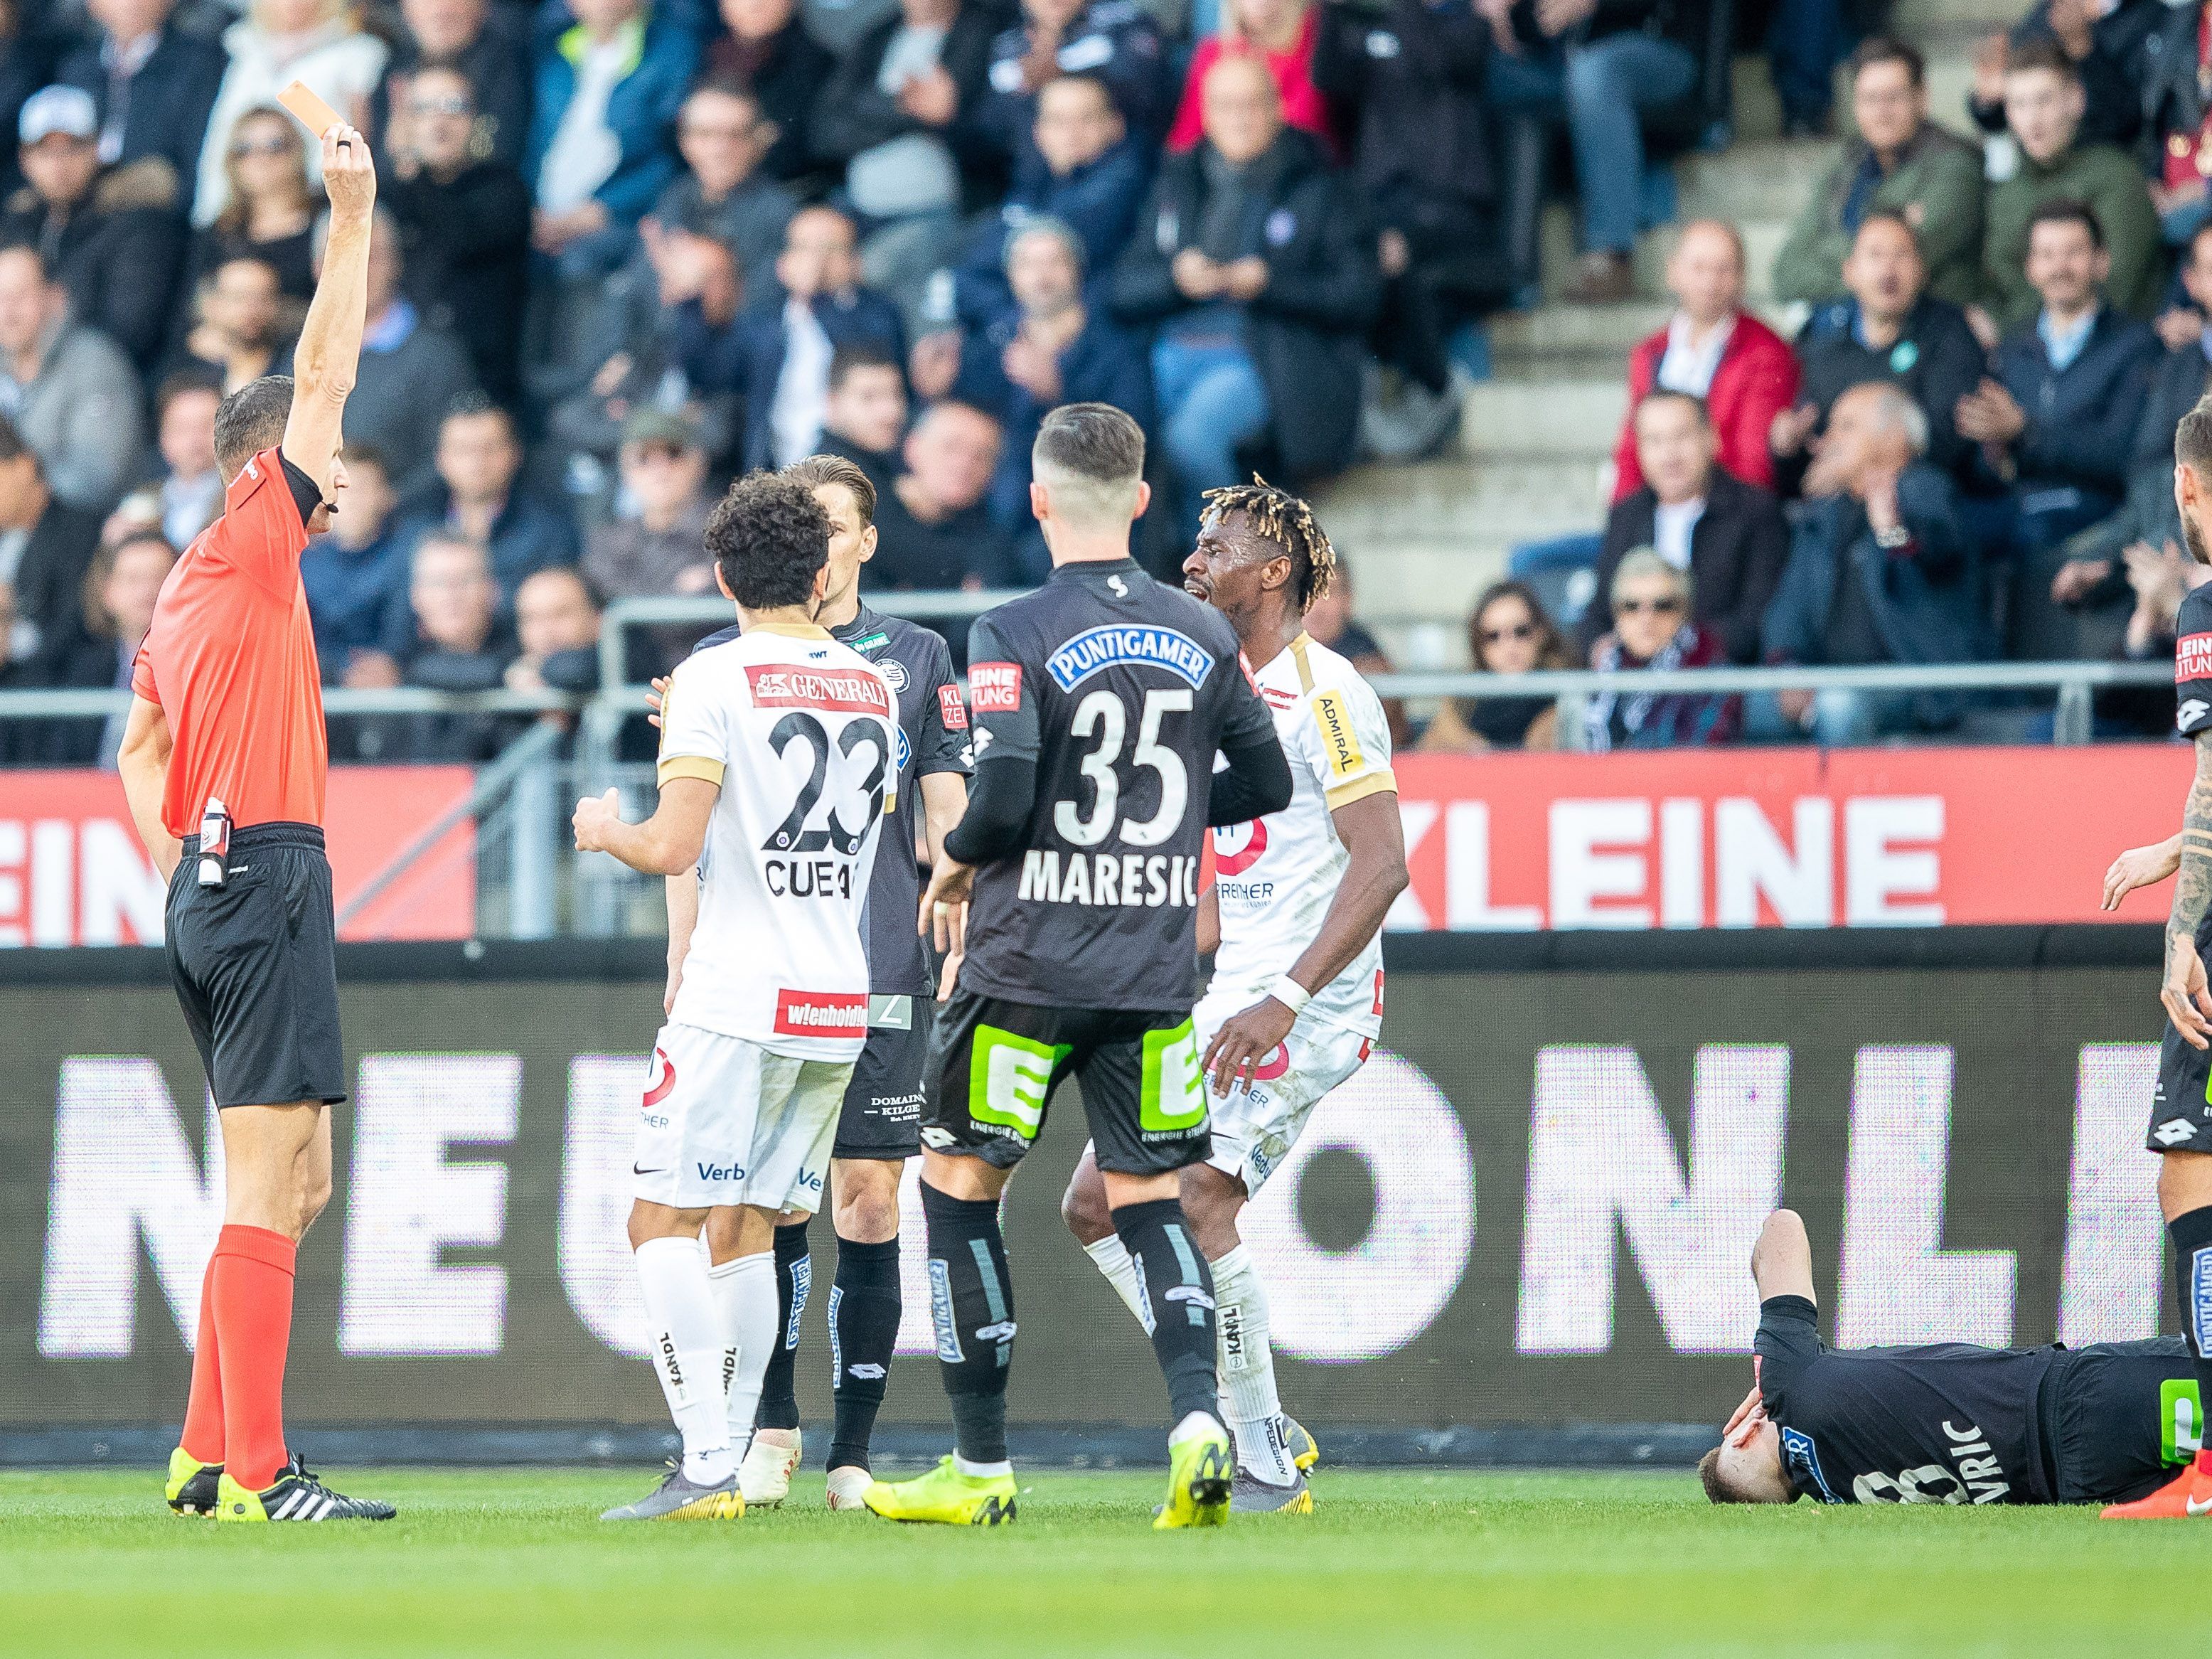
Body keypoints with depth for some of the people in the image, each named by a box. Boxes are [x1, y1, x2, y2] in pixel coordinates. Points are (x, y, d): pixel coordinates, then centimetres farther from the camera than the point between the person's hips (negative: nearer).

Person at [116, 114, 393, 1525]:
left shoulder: (192, 589, 18)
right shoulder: (249, 546, -6)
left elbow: (140, 750, 26)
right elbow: (321, 378, -12)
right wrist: (354, 217, -10)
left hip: (214, 878, 10)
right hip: (268, 875, -10)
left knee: (296, 1183, 14)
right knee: (267, 1187, -11)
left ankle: (210, 1454, 14)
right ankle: (257, 1474, -14)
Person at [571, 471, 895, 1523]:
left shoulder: (715, 679, -7)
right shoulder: (875, 688, 12)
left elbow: (672, 848, -14)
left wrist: (607, 831, 10)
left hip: (738, 999, -6)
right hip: (841, 1002, 6)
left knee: (664, 1220, -5)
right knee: (746, 1226, 13)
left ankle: (705, 1467, -17)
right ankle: (722, 1466, 11)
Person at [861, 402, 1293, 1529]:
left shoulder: (1016, 637, -11)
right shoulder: (1201, 636, 4)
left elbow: (1003, 797, -19)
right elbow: (1266, 783, 10)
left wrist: (952, 870, 1)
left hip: (1029, 966, -4)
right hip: (1156, 970, 4)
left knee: (957, 1183, 11)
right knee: (1148, 1202, 9)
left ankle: (981, 1468, 11)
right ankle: (1198, 1419, -15)